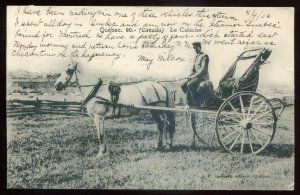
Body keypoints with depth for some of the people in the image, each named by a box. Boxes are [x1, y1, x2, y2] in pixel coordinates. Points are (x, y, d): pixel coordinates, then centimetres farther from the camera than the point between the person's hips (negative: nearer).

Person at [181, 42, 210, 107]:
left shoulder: (204, 56, -8)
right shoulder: (196, 57, 19)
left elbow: (203, 69, -18)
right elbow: (192, 68, 20)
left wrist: (194, 76, -20)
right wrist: (190, 75, -1)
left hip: (203, 77, -9)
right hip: (196, 77, 9)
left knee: (189, 84, -28)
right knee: (183, 86, -3)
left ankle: (196, 101, -19)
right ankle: (189, 99, 3)